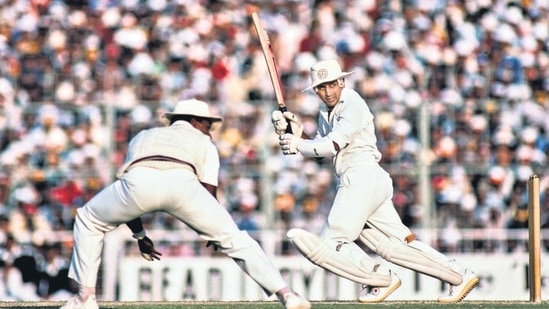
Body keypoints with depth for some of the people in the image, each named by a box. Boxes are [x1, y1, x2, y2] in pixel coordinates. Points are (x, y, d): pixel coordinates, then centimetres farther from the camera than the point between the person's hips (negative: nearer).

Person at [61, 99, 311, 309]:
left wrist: (140, 235, 54)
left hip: (139, 180, 1)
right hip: (182, 181, -1)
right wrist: (213, 234, 43)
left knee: (89, 221, 28)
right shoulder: (203, 142, 36)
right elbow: (208, 194, 26)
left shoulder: (143, 137, 43)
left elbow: (122, 202, 44)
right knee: (234, 239, 14)